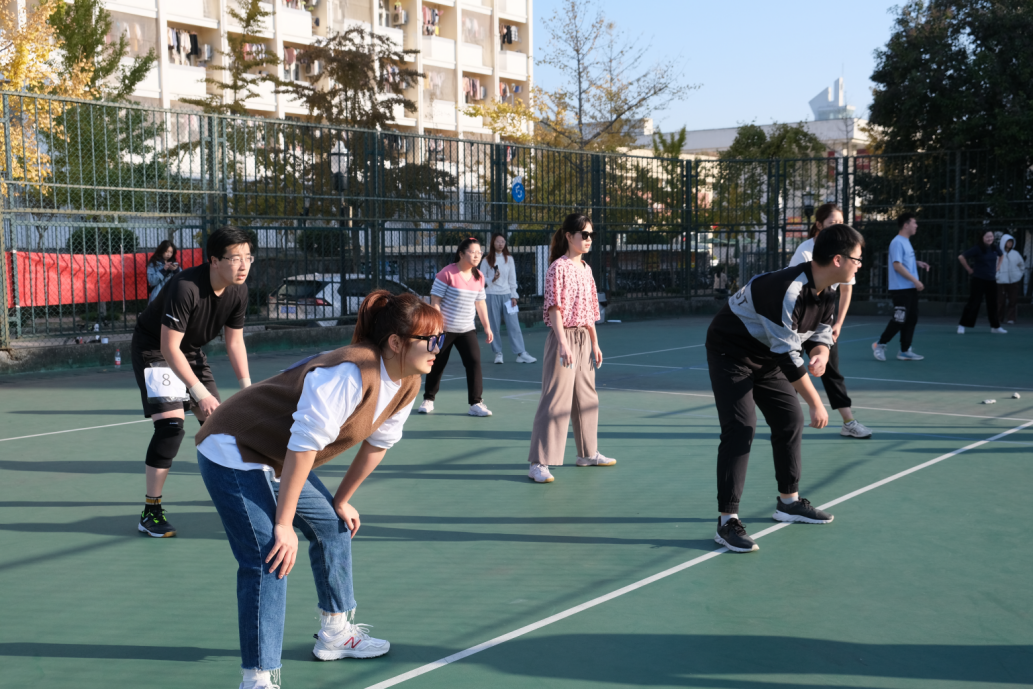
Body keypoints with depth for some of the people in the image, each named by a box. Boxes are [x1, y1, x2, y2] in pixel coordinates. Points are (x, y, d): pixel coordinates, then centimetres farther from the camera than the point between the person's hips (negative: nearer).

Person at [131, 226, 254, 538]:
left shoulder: (238, 292, -11)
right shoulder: (186, 288, -34)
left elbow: (235, 341, 2)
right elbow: (169, 348, -31)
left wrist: (246, 385, -7)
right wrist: (200, 392, -31)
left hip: (191, 351, 7)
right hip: (154, 350, -7)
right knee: (171, 424, -20)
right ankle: (150, 512, -12)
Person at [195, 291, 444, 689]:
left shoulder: (407, 384, -4)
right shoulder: (349, 373, -33)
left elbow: (378, 443, 11)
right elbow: (304, 446, -32)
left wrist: (342, 502, 19)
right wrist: (283, 525, -25)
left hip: (279, 460, 10)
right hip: (232, 453, -10)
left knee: (333, 527, 18)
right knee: (268, 561, -18)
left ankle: (335, 634, 36)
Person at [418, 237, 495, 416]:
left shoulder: (479, 277, 4)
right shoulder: (447, 273, -15)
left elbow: (480, 303, 14)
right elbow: (435, 301, -14)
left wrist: (487, 327, 11)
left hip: (467, 330, 5)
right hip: (444, 329, -4)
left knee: (474, 362, -9)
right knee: (437, 364, 8)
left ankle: (475, 403, -4)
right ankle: (428, 400, 27)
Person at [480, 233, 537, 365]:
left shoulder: (509, 259, 8)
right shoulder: (487, 260, 2)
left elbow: (512, 278, 8)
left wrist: (513, 296, 2)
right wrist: (492, 280, -16)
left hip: (507, 295, 1)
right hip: (492, 295, -1)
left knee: (514, 325, -4)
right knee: (494, 325, 1)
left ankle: (521, 354, -7)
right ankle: (498, 353, 10)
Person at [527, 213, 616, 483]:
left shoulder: (586, 269, 13)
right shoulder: (559, 267, -11)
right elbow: (555, 309, -17)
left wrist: (595, 343, 17)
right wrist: (564, 345, -24)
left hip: (584, 339, 9)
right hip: (564, 338, -8)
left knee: (586, 398, 17)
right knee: (555, 400, -10)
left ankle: (587, 453, 31)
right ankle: (538, 463, -7)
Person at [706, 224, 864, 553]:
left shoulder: (826, 293, -4)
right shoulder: (789, 290, -33)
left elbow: (822, 333, 8)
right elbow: (787, 354, -32)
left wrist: (821, 354, -18)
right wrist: (816, 403, -26)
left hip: (766, 356, 9)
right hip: (730, 352, -9)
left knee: (790, 420, 11)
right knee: (740, 428, -17)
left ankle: (788, 501, 27)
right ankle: (727, 520, -13)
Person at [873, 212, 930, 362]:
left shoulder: (906, 242, 15)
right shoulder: (897, 242, -14)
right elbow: (897, 265, -21)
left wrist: (918, 263, 10)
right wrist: (915, 280, -20)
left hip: (911, 288, 9)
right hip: (901, 289, -9)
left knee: (912, 319, 7)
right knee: (899, 320, -6)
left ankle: (905, 351, 12)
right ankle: (880, 344, 10)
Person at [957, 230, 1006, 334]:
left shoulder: (995, 249, 6)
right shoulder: (977, 249, -13)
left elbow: (1001, 255, 30)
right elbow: (961, 257, -16)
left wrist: (997, 267, 17)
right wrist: (969, 269, -11)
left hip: (991, 280, 6)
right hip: (978, 279, -6)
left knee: (993, 304, 10)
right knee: (973, 303, -5)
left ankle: (996, 327, 20)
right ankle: (962, 326, 2)